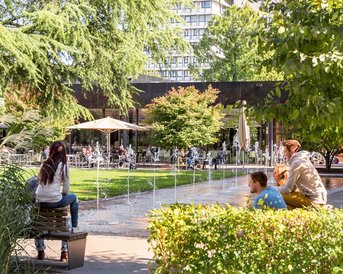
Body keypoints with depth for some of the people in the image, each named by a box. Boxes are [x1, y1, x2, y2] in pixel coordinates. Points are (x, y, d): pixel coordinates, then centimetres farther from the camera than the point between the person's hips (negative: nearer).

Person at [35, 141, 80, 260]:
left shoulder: (44, 165, 8)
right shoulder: (63, 166, -3)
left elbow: (40, 180, 16)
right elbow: (66, 189, -1)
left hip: (40, 201, 4)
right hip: (55, 201, -4)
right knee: (73, 198, 26)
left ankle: (40, 250, 28)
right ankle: (74, 227, 28)